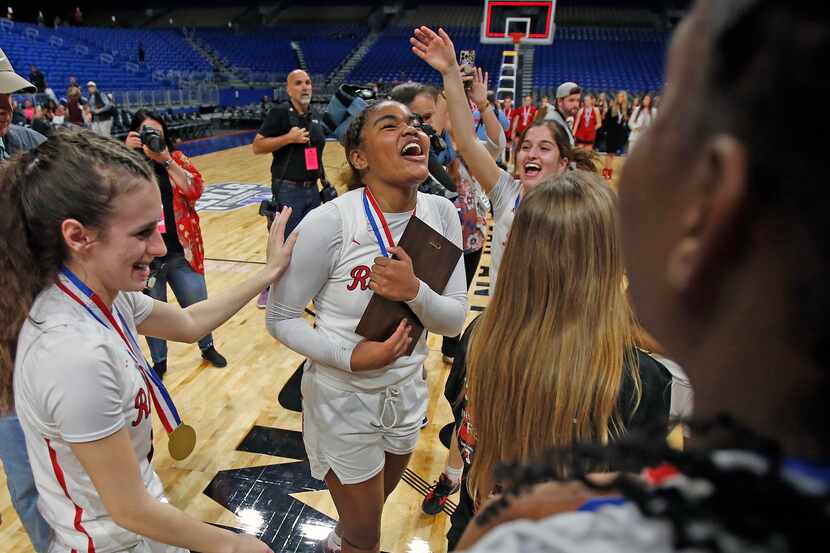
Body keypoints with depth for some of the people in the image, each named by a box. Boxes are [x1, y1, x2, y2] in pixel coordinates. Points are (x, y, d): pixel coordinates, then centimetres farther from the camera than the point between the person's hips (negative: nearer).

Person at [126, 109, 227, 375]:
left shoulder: (175, 158, 4)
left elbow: (195, 190, -10)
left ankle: (208, 348, 39)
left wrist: (167, 161, -16)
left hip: (180, 252, 1)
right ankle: (159, 362, 35)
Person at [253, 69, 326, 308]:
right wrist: (288, 137, -23)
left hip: (312, 189, 7)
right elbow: (257, 146, -13)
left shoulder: (314, 117, 11)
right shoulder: (280, 113, -9)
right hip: (288, 189, -6)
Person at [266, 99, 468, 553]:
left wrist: (414, 291, -27)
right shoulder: (330, 222, -24)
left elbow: (454, 320, -8)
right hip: (343, 401, -5)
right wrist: (350, 357, -26)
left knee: (372, 511, 33)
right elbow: (280, 318, -14)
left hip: (408, 393, 5)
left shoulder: (442, 213, -10)